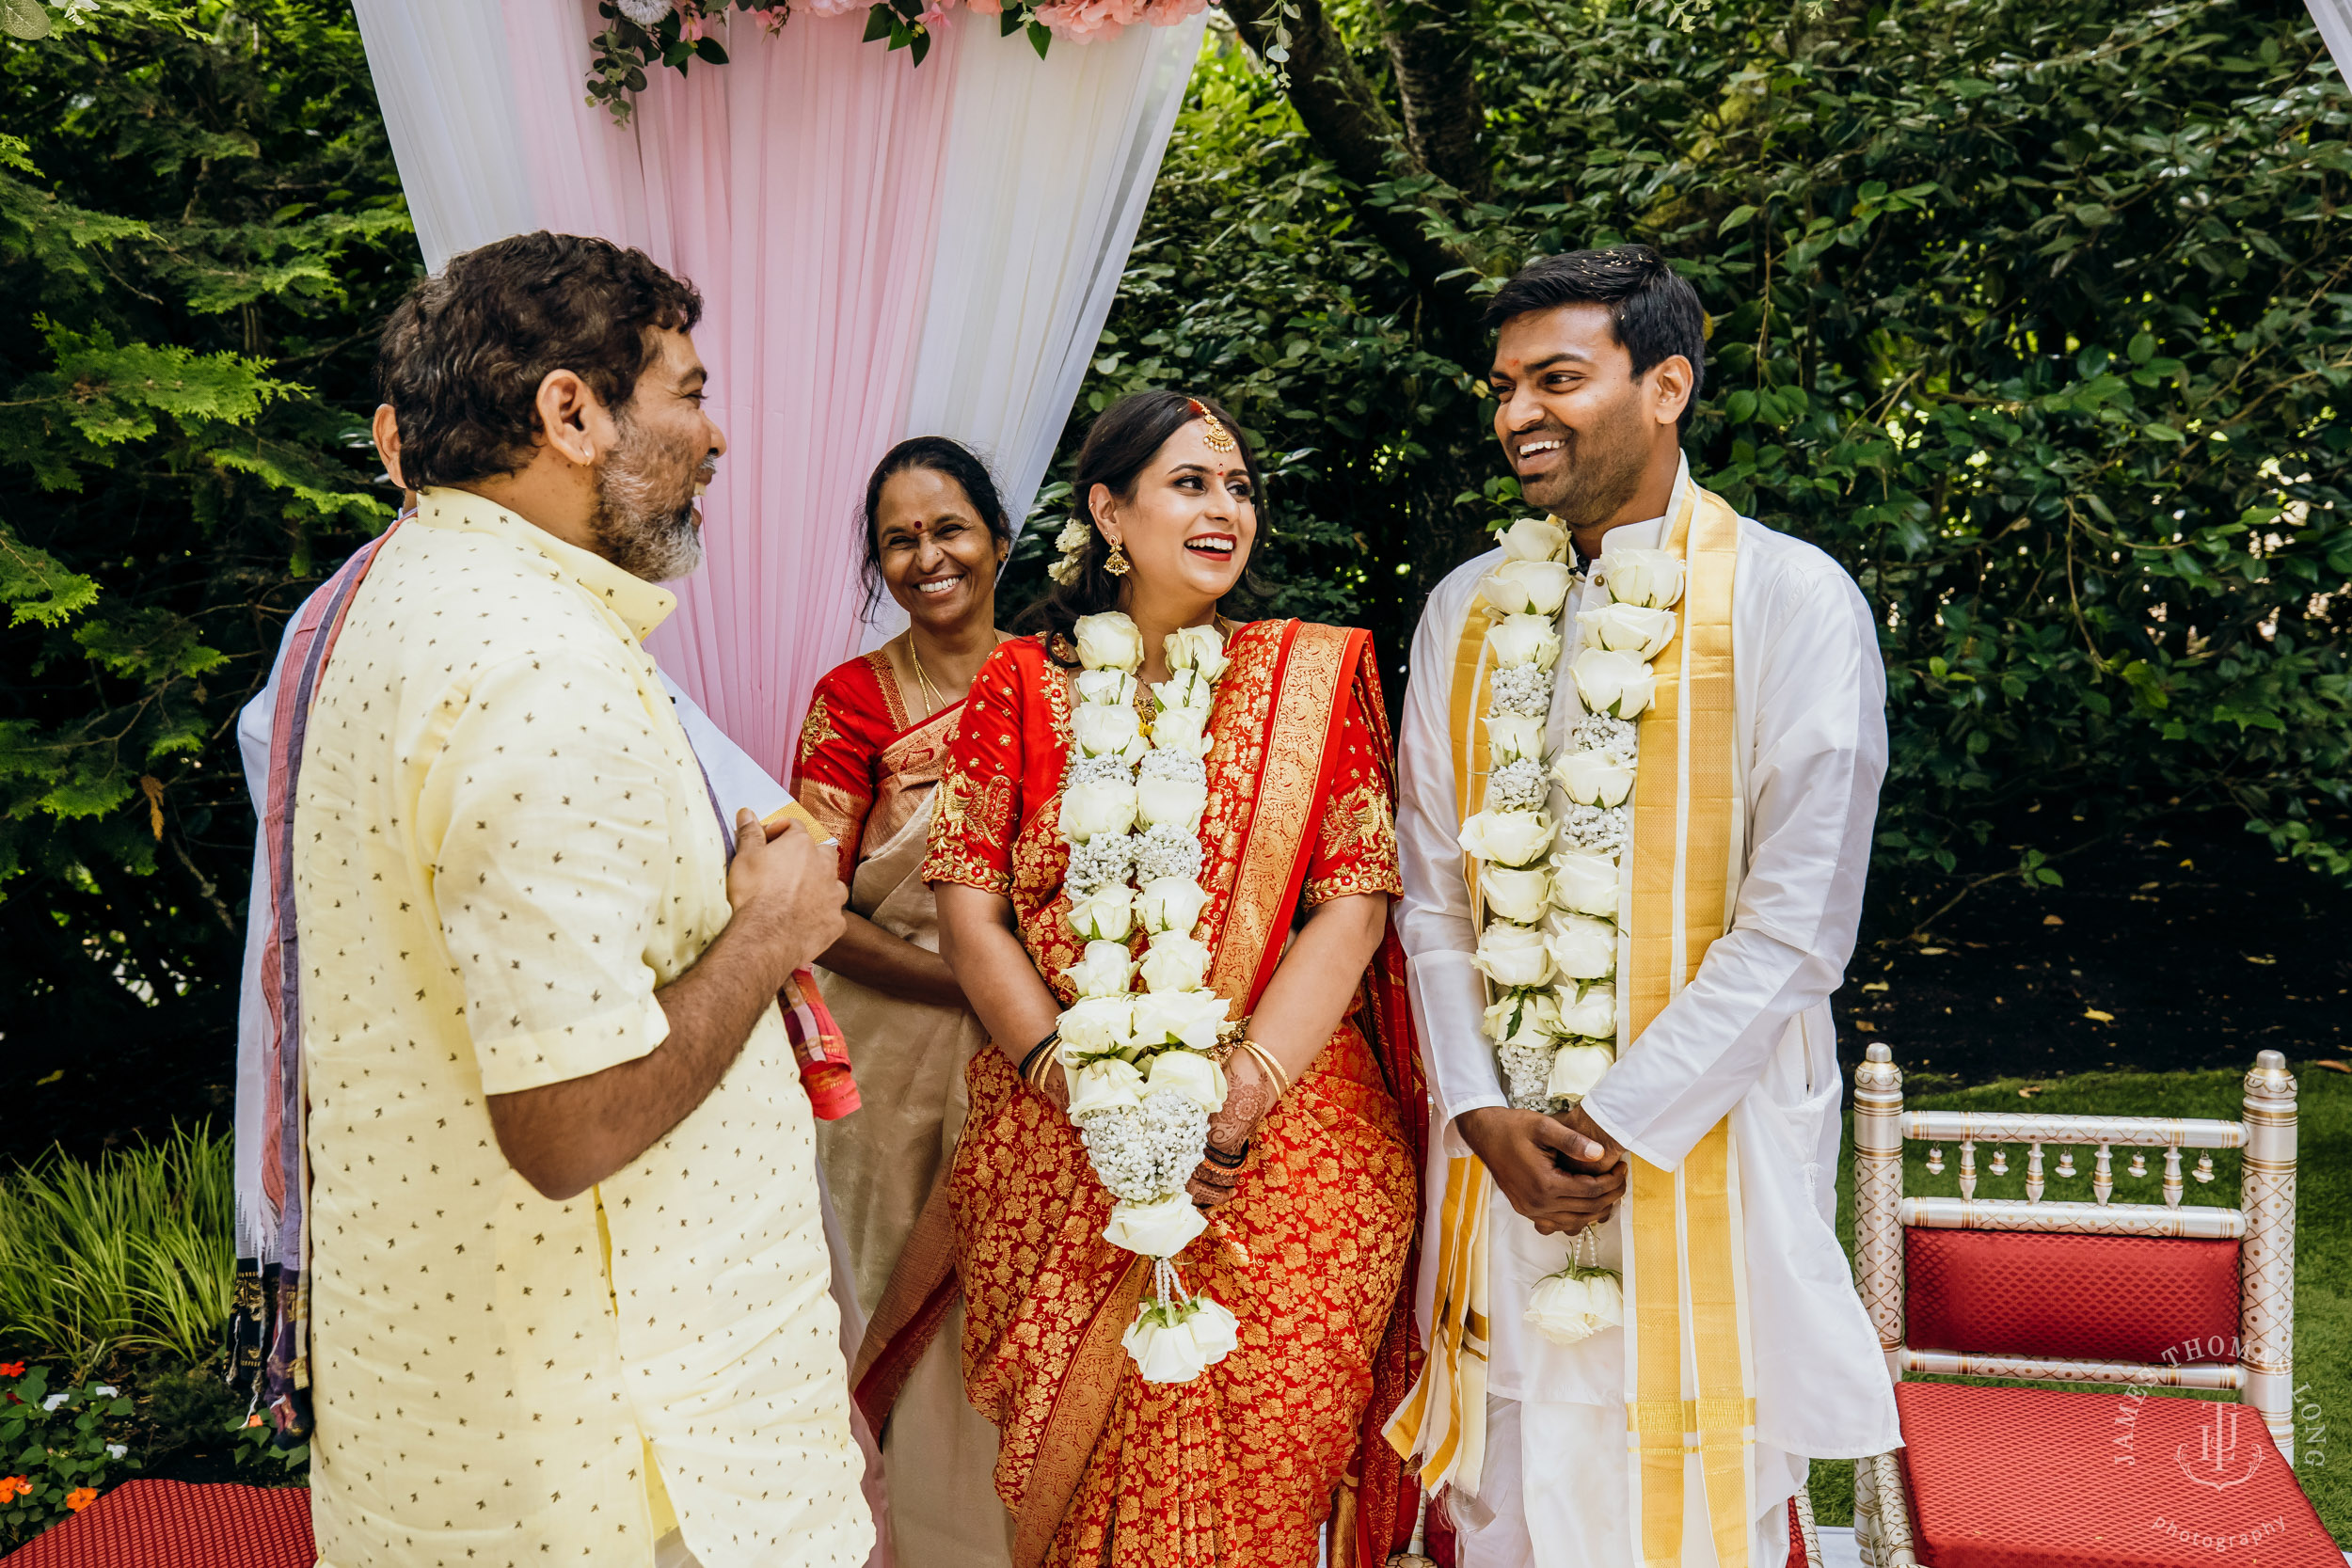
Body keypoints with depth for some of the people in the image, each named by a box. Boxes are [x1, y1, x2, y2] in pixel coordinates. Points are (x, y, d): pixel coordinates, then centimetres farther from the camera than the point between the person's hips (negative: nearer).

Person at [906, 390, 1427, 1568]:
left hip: (1286, 1155, 0)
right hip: (1061, 1161, 1)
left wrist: (1238, 1098, -15)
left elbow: (1352, 906, -3)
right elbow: (971, 911, 1)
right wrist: (1077, 1083, -13)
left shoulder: (1316, 674, 5)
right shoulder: (1021, 683, 6)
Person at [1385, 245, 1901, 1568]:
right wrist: (1484, 1113, -5)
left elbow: (1797, 922, -11)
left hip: (1705, 1140, -4)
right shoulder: (1467, 612, 8)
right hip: (1498, 1140, 4)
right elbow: (1434, 895, 7)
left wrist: (1620, 1122, -12)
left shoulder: (1795, 602, -6)